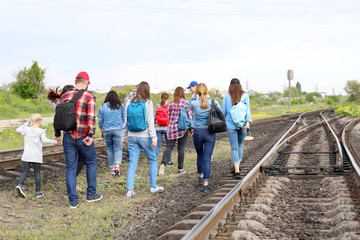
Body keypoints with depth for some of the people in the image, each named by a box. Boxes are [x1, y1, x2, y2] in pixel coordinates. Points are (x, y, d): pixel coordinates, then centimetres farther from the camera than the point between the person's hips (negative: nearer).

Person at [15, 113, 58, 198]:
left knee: (25, 172, 7)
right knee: (37, 173, 7)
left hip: (26, 155, 2)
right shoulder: (41, 131, -5)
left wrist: (26, 123, 24)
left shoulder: (26, 129, 4)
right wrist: (55, 142, -10)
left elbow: (17, 130, 21)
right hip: (37, 156, -2)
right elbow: (44, 140, -19)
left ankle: (20, 185, -17)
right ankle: (38, 192, 11)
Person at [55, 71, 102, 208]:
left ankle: (73, 200, 8)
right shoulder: (89, 97, -6)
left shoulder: (65, 96, 7)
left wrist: (57, 134, 17)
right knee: (91, 164, 17)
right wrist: (91, 135, -18)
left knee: (70, 168, 7)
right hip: (84, 138, -3)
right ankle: (91, 194, 24)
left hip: (68, 137, 3)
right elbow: (91, 116, -18)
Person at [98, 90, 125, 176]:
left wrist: (101, 131, 17)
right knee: (118, 149, -2)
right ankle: (117, 165, -23)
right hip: (118, 129, -1)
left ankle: (112, 168, 14)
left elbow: (100, 120, 8)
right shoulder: (121, 106, 4)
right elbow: (125, 118, 5)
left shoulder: (102, 107, 6)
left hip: (106, 130, 1)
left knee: (110, 149, 12)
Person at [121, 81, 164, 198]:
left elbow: (126, 121, 8)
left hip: (132, 137, 3)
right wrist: (154, 138, -9)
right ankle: (153, 186, 18)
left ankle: (130, 190, 2)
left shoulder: (129, 102, 4)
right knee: (153, 160, 14)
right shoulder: (148, 103, -7)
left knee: (132, 163, 6)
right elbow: (150, 122, -10)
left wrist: (124, 137, 15)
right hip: (144, 136, -3)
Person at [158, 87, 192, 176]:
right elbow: (190, 116, -6)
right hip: (182, 128, -2)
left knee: (169, 147, 2)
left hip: (171, 128, 2)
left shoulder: (171, 103, 2)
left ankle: (163, 163, -22)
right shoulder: (186, 103, -7)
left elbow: (169, 116, 10)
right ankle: (180, 168, 15)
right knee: (181, 148, 8)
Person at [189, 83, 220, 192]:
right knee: (207, 158, 0)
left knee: (200, 155, 22)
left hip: (197, 132, 1)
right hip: (210, 133, -1)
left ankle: (201, 177, 37)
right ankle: (206, 184, -7)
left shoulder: (194, 103, -7)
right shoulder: (214, 103, -6)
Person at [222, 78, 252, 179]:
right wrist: (248, 122, -15)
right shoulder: (245, 95, 1)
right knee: (240, 145, 21)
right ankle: (237, 166, 27)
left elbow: (224, 111, 4)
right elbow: (247, 109, -8)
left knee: (234, 148, -2)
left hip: (231, 125, -1)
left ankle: (237, 171, -13)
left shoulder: (226, 96, 0)